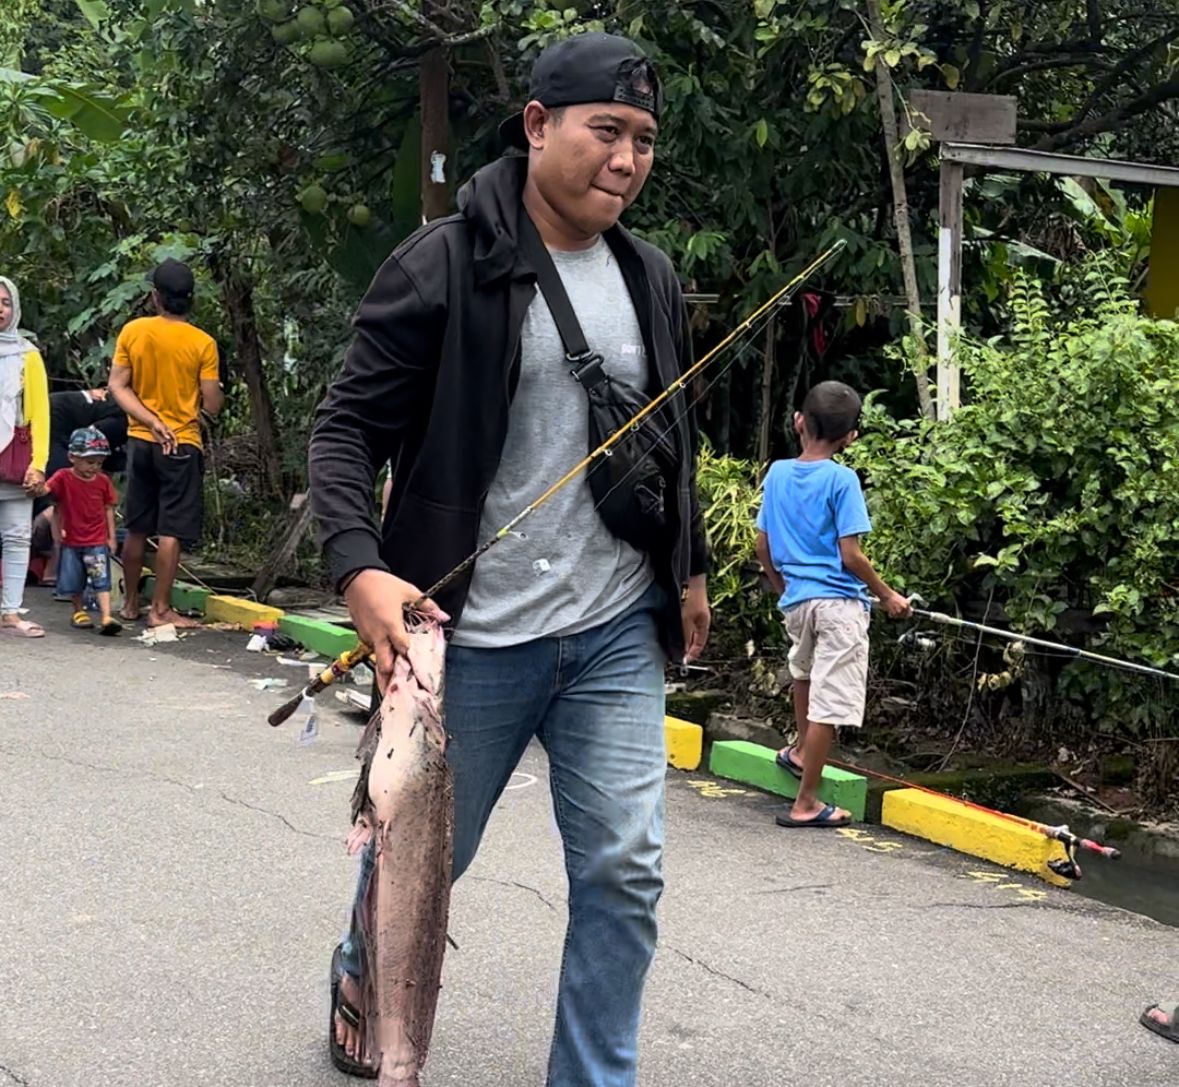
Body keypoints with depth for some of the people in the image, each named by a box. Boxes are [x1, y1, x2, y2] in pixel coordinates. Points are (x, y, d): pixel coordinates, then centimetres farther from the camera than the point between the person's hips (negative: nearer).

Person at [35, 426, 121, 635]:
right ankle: (79, 612, 31)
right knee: (73, 582, 10)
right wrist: (38, 488, -48)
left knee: (101, 579, -9)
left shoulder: (103, 481, 0)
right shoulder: (63, 477, -6)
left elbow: (108, 509, 6)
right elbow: (47, 489, -23)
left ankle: (106, 617, -16)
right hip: (71, 541, 0)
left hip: (97, 541, 0)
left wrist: (111, 537, 5)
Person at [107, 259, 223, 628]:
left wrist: (152, 422, -9)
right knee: (171, 532, -1)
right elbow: (212, 405, -10)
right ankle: (160, 609, -1)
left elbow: (117, 386, -5)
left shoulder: (132, 332, -1)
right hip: (181, 445, -4)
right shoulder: (202, 343, -10)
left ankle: (131, 603, 23)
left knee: (136, 529, 14)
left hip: (140, 441, 4)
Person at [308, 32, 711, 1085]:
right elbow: (348, 428, -10)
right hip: (474, 638, -4)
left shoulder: (650, 279, 7)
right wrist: (360, 568, -24)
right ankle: (362, 972, 46)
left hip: (619, 635, 4)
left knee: (624, 869, -2)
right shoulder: (443, 267, -10)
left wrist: (691, 572, 22)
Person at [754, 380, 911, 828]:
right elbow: (850, 554, -13)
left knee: (804, 673, 34)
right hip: (839, 602, -6)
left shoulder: (777, 473, 5)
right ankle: (805, 804, 1)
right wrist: (887, 596, -2)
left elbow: (763, 547, 10)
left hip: (796, 600, 6)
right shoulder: (842, 479, -11)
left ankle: (800, 752, 51)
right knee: (829, 704, -1)